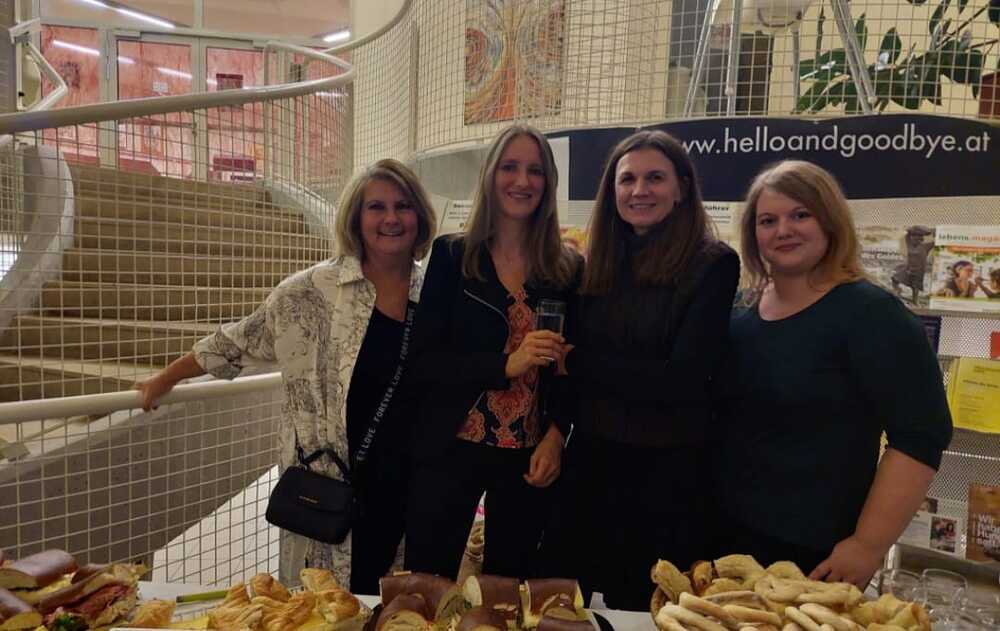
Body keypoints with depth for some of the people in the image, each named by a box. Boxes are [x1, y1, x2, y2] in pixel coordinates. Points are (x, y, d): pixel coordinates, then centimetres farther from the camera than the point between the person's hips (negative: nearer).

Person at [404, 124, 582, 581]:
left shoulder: (568, 269, 4)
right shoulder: (451, 256, -1)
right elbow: (424, 361, -7)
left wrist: (556, 435, -7)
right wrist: (506, 364, -19)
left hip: (531, 456, 2)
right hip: (451, 450, -1)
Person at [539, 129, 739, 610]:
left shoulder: (713, 263, -9)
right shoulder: (597, 264, 6)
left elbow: (682, 377, -17)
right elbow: (568, 358, 5)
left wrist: (580, 363, -10)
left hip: (667, 468, -4)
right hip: (590, 458, 5)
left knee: (638, 608, 14)